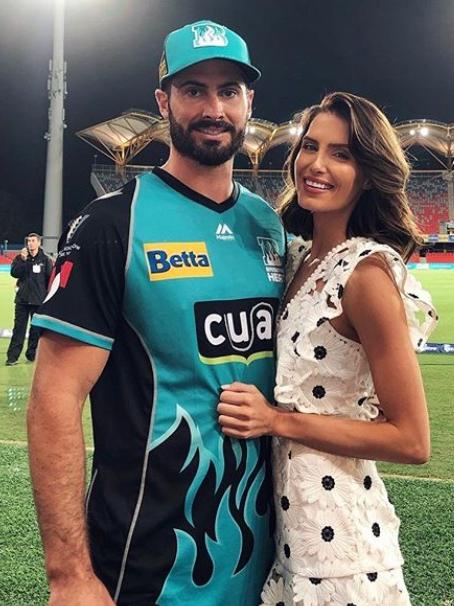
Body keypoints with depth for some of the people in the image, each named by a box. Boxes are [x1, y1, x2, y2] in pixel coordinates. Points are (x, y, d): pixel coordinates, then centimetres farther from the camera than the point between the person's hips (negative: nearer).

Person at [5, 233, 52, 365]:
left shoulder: (45, 260, 1)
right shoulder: (20, 258, 5)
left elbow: (50, 279, 2)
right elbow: (14, 273, -8)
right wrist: (22, 260, -19)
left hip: (39, 301, -1)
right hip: (22, 299, 1)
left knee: (36, 329, 5)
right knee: (19, 328, 1)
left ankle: (31, 354, 16)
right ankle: (12, 357, 2)